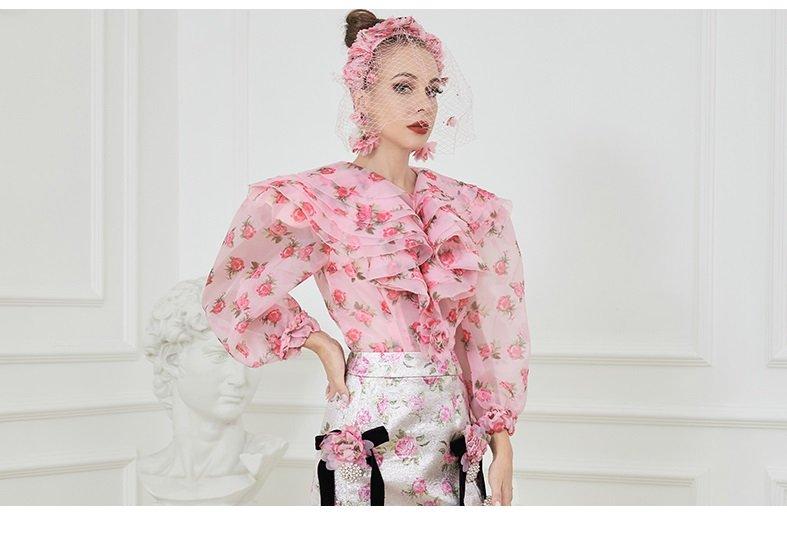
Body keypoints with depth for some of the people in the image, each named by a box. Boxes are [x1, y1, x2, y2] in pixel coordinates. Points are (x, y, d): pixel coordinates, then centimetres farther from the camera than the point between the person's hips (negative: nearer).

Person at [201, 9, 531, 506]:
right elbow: (234, 290, 3)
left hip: (453, 425, 4)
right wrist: (324, 345, -2)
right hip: (371, 423, -4)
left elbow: (492, 334, 9)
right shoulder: (317, 198, -3)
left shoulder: (467, 207, 10)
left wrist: (503, 447, 5)